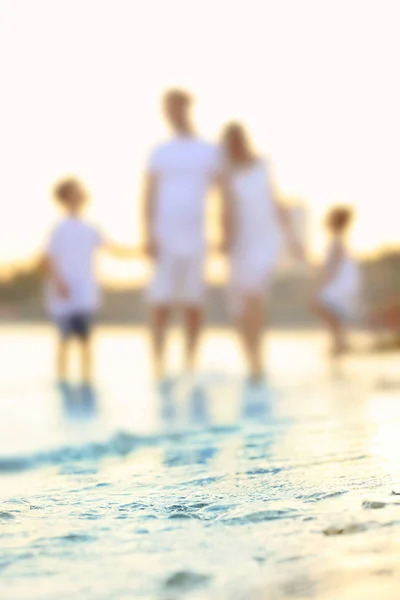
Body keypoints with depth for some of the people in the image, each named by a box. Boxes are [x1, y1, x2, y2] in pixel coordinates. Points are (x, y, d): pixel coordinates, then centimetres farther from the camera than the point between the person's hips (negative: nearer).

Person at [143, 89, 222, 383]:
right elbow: (149, 197, 5)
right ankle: (159, 365, 0)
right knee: (162, 303, -4)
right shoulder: (160, 153, 9)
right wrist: (149, 236, -6)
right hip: (165, 237, 0)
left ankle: (191, 364, 9)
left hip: (196, 236, 1)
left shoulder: (210, 152, 10)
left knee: (193, 303, 1)